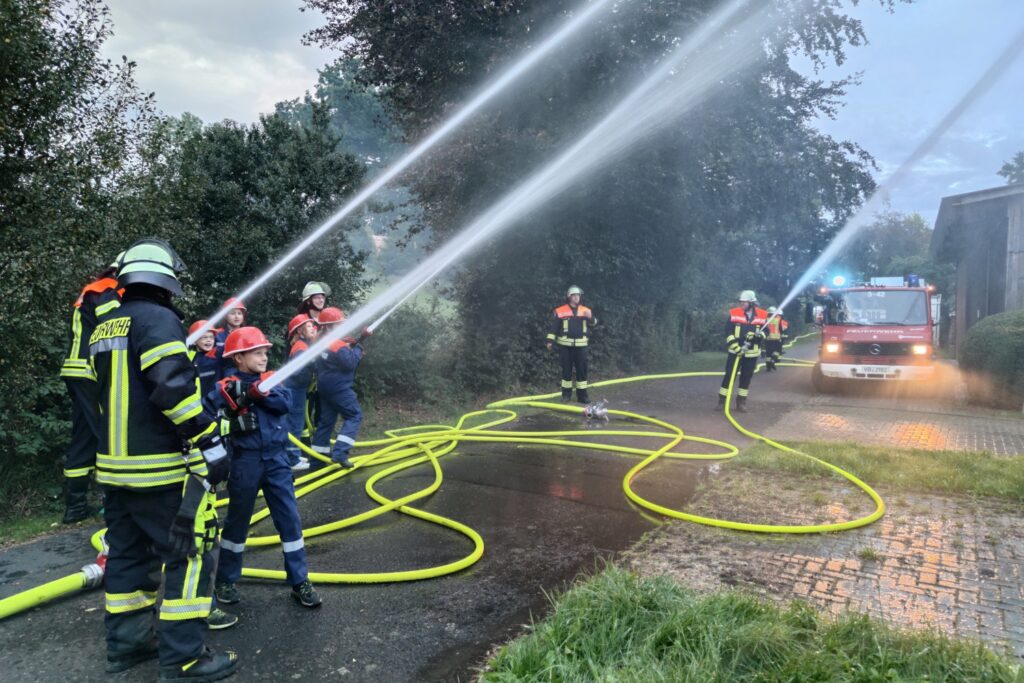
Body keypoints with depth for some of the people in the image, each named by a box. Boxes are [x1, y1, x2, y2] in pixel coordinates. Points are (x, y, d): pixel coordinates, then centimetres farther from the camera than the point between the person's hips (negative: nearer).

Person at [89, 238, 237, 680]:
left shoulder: (103, 327, 15)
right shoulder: (158, 318, -13)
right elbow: (173, 386, -24)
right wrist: (209, 441, -21)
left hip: (115, 464, 9)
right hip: (161, 468, -9)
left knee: (127, 552, 18)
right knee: (189, 553, -2)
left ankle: (125, 643, 28)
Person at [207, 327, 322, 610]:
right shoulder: (226, 387, -5)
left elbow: (285, 402, -13)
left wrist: (260, 393, -24)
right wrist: (230, 401, -26)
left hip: (276, 459, 3)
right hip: (245, 461, -3)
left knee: (290, 519, 3)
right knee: (238, 520, 12)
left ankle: (299, 581, 13)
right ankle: (225, 580, 30)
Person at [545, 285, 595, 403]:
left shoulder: (586, 311, 8)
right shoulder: (560, 311, -1)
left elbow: (593, 326, 10)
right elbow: (554, 327, 0)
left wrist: (591, 318, -10)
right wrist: (550, 341, -6)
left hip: (581, 345, 2)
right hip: (565, 345, -2)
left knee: (582, 369, 3)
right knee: (566, 369, 5)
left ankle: (582, 394, 9)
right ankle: (566, 393, 15)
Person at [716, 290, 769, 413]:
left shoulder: (762, 315, 0)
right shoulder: (734, 313, -4)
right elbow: (728, 332, -6)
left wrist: (759, 335, -17)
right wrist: (736, 347, -17)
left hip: (752, 353, 1)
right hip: (735, 351, -1)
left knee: (746, 378, 8)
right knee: (729, 375, -1)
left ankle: (741, 402, 18)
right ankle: (722, 401, 6)